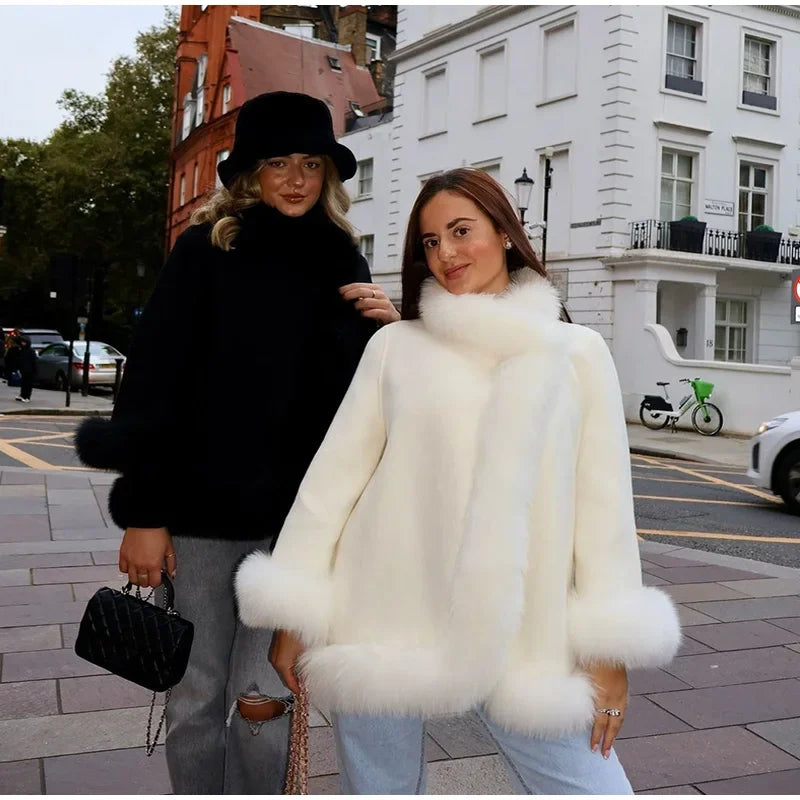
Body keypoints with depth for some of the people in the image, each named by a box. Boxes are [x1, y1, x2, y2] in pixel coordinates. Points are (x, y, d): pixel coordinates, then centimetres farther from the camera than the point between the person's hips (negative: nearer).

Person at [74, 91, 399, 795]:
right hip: (204, 510, -1)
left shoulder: (343, 265, 8)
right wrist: (143, 511, -8)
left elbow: (361, 394, 14)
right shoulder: (206, 251, 0)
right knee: (198, 697, 9)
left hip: (297, 517, 2)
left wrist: (384, 332, -7)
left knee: (263, 700, 2)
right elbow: (153, 384, -4)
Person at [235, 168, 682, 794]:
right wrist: (294, 615, 3)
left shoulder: (578, 352, 5)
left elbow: (604, 502, 3)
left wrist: (609, 648, 0)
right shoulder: (394, 345, 6)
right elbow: (334, 475, 5)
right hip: (385, 626, 1)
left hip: (522, 638, 0)